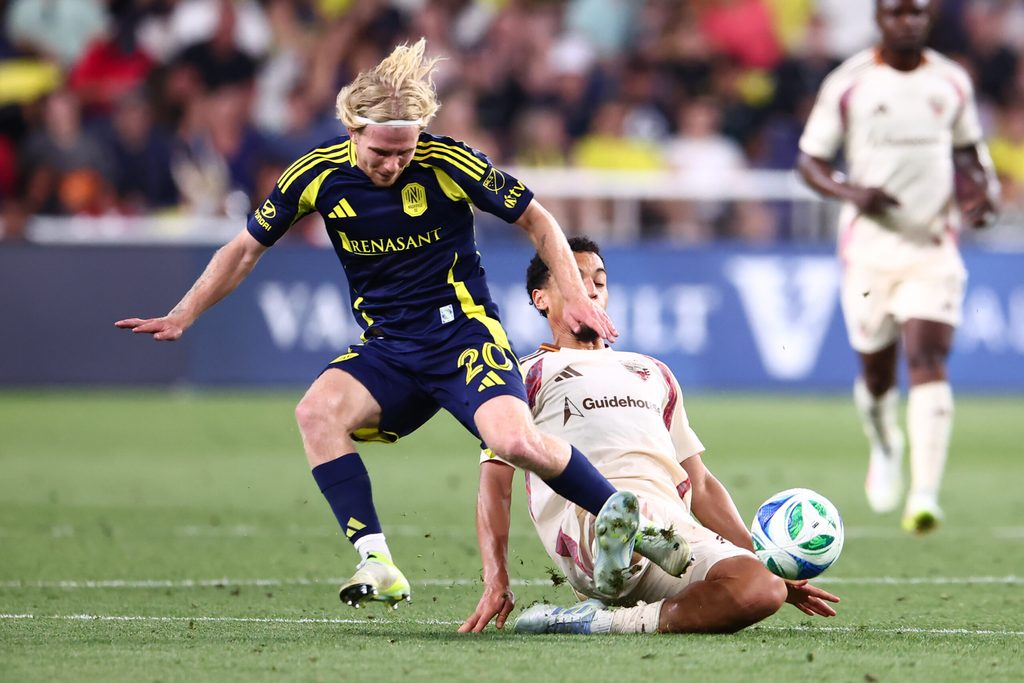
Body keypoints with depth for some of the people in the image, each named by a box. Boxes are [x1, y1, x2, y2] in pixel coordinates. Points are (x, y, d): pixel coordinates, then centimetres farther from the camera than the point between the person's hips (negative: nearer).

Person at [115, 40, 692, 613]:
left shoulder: (449, 163, -13)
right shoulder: (319, 175, -6)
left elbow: (537, 222, 1)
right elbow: (247, 249, 8)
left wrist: (578, 298, -9)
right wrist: (182, 317, 3)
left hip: (465, 335, -3)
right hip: (388, 351, 3)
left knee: (518, 441, -29)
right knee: (318, 412, -27)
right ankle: (376, 562, -26)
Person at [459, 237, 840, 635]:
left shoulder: (654, 374, 37)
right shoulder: (528, 376, 21)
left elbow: (699, 485, 36)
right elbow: (495, 482, 10)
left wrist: (766, 564, 25)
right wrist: (496, 582, -7)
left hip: (671, 521, 5)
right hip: (586, 515, -5)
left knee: (764, 590, -29)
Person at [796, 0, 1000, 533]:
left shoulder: (952, 83, 6)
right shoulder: (848, 84, -3)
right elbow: (809, 160, 2)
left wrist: (982, 192, 2)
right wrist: (851, 193, -16)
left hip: (934, 247, 0)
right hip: (870, 245, 0)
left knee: (928, 364, -16)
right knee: (877, 373, 9)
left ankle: (924, 495, -22)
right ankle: (885, 447, 44)